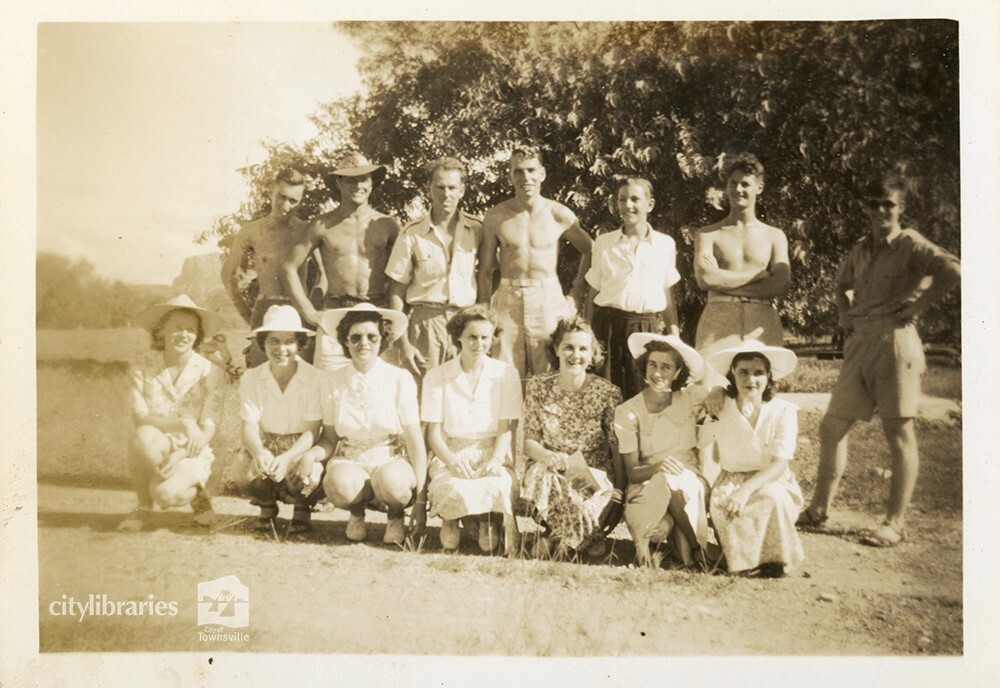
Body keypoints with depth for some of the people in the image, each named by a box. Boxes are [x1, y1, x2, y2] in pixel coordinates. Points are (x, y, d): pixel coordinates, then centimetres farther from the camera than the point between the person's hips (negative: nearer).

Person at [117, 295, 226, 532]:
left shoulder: (210, 373, -6)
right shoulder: (142, 367, -2)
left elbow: (208, 430, -8)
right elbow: (139, 417, -12)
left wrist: (179, 455, -25)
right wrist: (183, 423, -27)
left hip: (192, 454, -2)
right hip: (154, 451, 2)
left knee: (166, 493, -33)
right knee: (144, 436, -34)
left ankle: (194, 494, 6)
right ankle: (144, 508, -9)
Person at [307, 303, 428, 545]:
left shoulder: (400, 379, -4)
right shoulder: (333, 382, 2)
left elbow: (415, 441, -5)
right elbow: (330, 438, 11)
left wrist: (420, 500, -10)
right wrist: (307, 457, -14)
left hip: (393, 461, -1)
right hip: (350, 462, 1)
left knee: (391, 481, -38)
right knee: (341, 484, -35)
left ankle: (396, 516, 0)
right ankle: (356, 513, 3)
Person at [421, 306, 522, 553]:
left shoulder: (506, 374, 5)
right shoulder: (436, 377, 4)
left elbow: (507, 429, 1)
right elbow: (434, 433, 1)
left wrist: (496, 460, -20)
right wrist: (451, 459, -21)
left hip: (493, 454, 0)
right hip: (451, 454, 0)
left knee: (496, 488, -34)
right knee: (456, 489, -35)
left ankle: (488, 523, 3)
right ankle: (450, 521, 3)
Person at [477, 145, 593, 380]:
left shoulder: (559, 215, 1)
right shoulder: (496, 217, 2)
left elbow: (589, 250, 14)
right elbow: (485, 271, 6)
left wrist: (577, 292, 7)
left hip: (549, 301, 0)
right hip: (507, 302, 0)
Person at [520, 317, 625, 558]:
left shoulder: (607, 393, -6)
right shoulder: (538, 387, -1)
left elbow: (619, 448, -3)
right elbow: (528, 441, 0)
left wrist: (619, 489, -14)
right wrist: (547, 456, -22)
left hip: (595, 474, 0)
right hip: (551, 469, 1)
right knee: (541, 478, -34)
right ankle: (589, 538, -8)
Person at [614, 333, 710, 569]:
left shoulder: (692, 398, 1)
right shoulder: (628, 412, -3)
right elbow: (632, 471, -8)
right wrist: (659, 467, -26)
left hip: (691, 481, 1)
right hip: (646, 486, -1)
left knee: (676, 481, -34)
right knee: (668, 479, -35)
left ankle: (642, 539, -19)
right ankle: (694, 548, -20)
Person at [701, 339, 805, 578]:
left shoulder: (784, 411, -10)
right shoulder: (720, 409, -5)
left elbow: (779, 464, -18)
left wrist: (746, 489, -34)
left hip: (772, 482, -1)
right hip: (732, 481, 1)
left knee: (772, 497, -37)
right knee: (719, 502, -34)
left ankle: (774, 559, -12)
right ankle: (743, 561, -11)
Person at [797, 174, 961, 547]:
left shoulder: (910, 244, -6)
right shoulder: (860, 248, 14)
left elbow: (952, 269, -24)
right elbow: (842, 284, 33)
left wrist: (916, 307, -17)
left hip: (894, 341, -7)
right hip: (860, 343, 7)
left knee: (899, 433, 1)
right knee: (832, 426, 8)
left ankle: (895, 523, 8)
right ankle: (819, 508, 19)